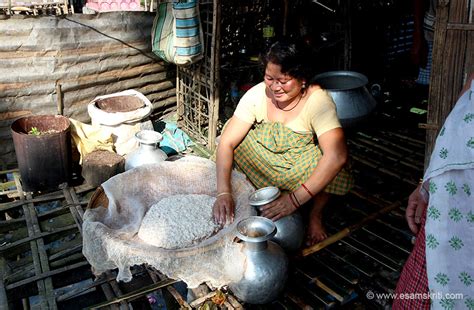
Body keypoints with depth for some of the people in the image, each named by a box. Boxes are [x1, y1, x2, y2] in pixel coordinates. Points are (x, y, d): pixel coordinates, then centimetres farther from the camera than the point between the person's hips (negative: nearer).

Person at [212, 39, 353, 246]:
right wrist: (223, 193, -34)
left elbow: (337, 155, -40)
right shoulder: (257, 94, -18)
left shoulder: (318, 101, -27)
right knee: (238, 136, -21)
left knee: (326, 162, -34)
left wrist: (295, 199, -44)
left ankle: (315, 215, -5)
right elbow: (227, 143, -21)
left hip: (300, 169, -3)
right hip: (263, 163, 3)